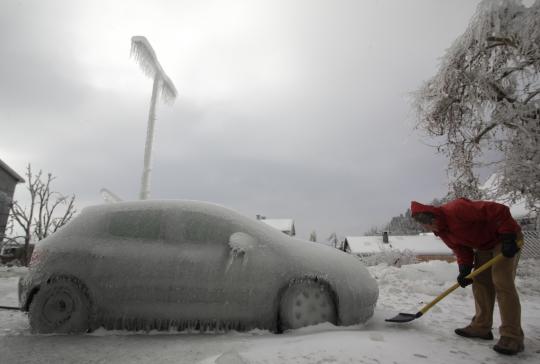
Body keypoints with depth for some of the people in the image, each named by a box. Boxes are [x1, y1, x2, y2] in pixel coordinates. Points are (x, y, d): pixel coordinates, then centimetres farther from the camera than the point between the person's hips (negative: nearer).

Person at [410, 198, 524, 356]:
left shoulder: (456, 209, -32)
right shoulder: (441, 231, -2)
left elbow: (499, 211, -31)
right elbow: (461, 249, 2)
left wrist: (508, 238, -31)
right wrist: (464, 270, -14)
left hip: (505, 238, -9)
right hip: (484, 246, 9)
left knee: (502, 283, -14)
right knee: (480, 283, 7)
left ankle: (512, 337, -9)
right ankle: (481, 327, 17)